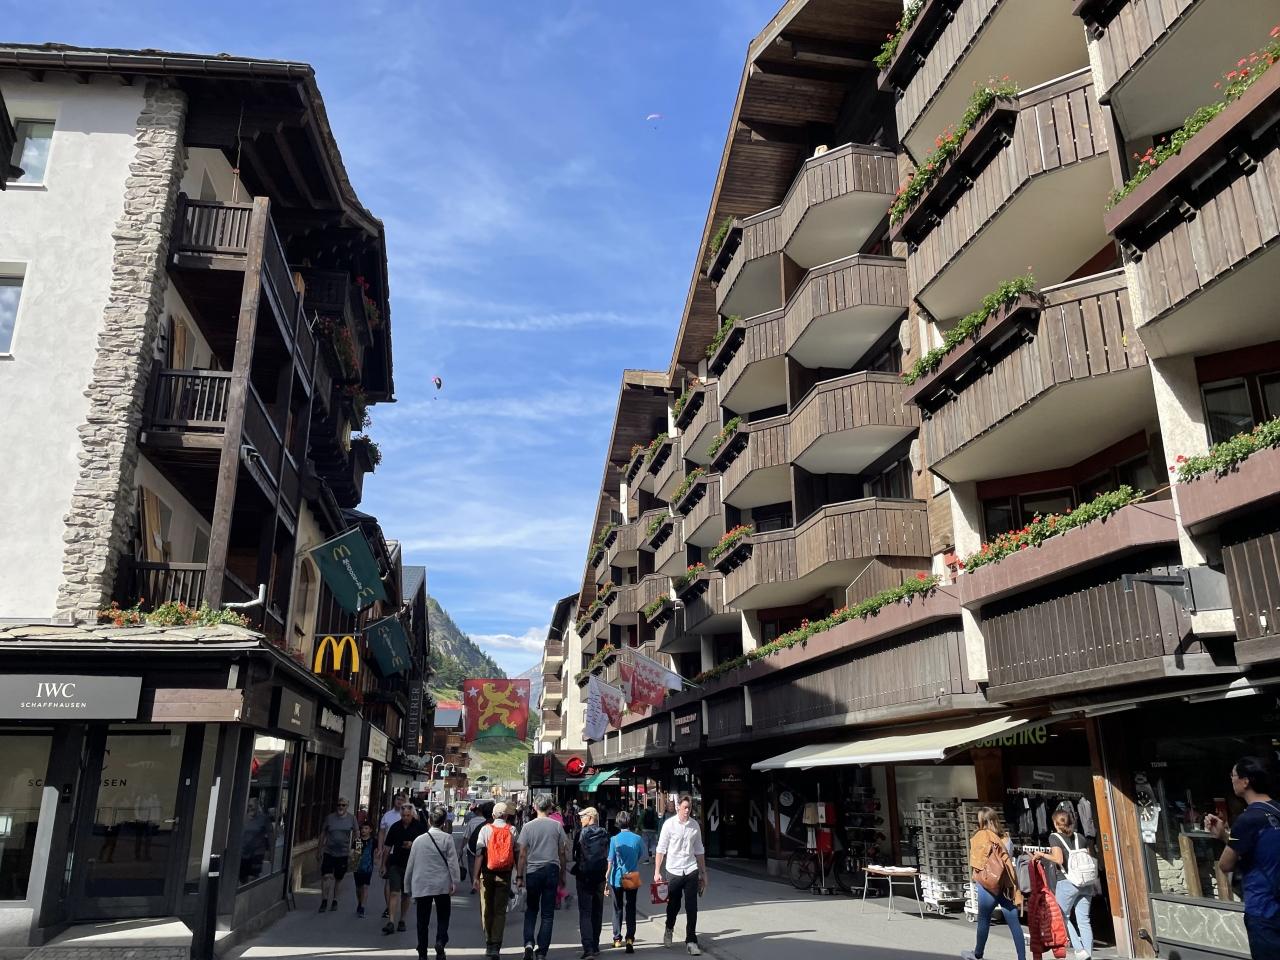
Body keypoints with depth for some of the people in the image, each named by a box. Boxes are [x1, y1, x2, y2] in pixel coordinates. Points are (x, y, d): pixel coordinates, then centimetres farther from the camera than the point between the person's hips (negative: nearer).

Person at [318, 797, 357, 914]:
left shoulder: (351, 818, -1)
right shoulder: (330, 818, -2)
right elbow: (323, 834, 8)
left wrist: (351, 850, 3)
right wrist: (321, 849, 8)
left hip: (343, 853, 1)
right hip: (329, 852, 0)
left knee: (338, 878, 9)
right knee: (326, 876, -13)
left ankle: (334, 900, 26)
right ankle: (324, 900, 0)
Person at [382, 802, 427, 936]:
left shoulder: (419, 827, -4)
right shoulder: (395, 827, 2)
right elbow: (387, 847, 9)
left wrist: (413, 845, -17)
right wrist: (383, 864, 9)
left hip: (411, 865, 0)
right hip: (395, 864, 1)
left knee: (406, 895, 10)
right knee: (394, 893, -10)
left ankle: (401, 920, 24)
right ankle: (391, 922, -13)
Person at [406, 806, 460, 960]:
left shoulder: (418, 840, 3)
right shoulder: (447, 838, -5)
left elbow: (410, 865, 7)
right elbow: (452, 862, -9)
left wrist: (408, 887, 16)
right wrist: (455, 882, -4)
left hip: (421, 885, 2)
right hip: (442, 885, -2)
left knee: (423, 921, 12)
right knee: (443, 916, 11)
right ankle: (440, 941, -13)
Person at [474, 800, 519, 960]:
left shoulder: (485, 829, -3)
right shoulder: (512, 830, 0)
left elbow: (479, 854, -7)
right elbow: (517, 854, 0)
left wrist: (476, 877, -7)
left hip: (487, 873, 0)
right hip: (505, 875, 0)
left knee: (487, 909, 13)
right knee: (500, 910, 4)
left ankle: (489, 943, 21)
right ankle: (495, 945, -2)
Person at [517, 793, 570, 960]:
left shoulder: (528, 827, -3)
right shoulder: (557, 826, 0)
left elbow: (522, 854, -3)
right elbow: (562, 852, 5)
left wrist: (519, 876, 4)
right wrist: (562, 873, 15)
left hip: (533, 871, 0)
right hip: (552, 870, 0)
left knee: (531, 910, 16)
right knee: (548, 913, 6)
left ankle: (529, 942, -3)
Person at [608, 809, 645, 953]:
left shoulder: (614, 839, -12)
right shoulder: (637, 839, -6)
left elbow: (610, 861, -11)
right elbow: (642, 855, 10)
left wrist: (606, 880, -6)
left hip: (617, 879, -1)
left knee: (617, 909, 15)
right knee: (630, 909, 7)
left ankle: (617, 939, 21)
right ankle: (630, 938, -6)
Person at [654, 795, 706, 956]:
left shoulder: (694, 825, 1)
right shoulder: (669, 824, -8)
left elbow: (699, 851, 9)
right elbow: (661, 849, -5)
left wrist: (703, 873, 12)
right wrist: (657, 872, -8)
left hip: (691, 871, 2)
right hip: (673, 871, -2)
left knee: (692, 908, 0)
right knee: (673, 905, 12)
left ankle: (691, 940, 12)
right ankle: (669, 929, 40)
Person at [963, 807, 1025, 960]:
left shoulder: (980, 836, -5)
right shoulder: (1005, 838, 9)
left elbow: (976, 863, -5)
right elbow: (1008, 860, 8)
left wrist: (975, 881, 7)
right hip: (1007, 884, 4)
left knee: (984, 920, 9)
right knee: (1014, 923, 3)